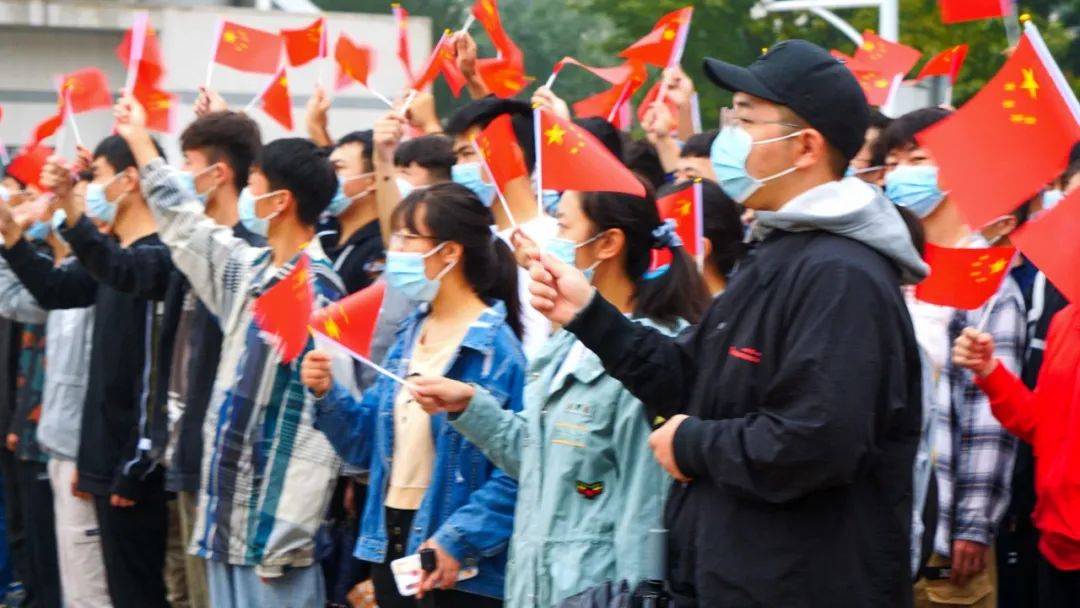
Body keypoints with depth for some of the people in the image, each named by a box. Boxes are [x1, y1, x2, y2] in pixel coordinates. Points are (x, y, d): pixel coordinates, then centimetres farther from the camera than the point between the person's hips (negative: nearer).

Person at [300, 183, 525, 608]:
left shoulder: (497, 347, -16)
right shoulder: (410, 335, 10)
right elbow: (368, 440, 13)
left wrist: (457, 540, -24)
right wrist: (328, 395, -3)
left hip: (457, 564, -8)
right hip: (390, 541, 8)